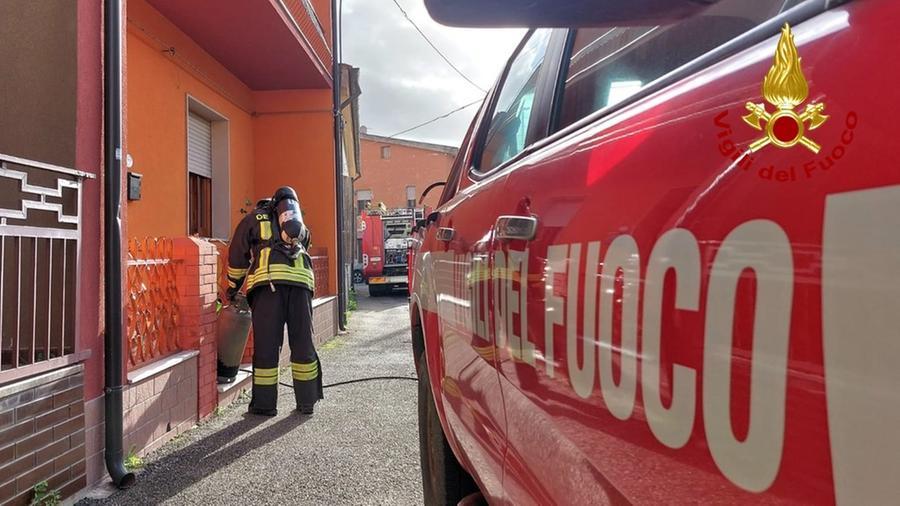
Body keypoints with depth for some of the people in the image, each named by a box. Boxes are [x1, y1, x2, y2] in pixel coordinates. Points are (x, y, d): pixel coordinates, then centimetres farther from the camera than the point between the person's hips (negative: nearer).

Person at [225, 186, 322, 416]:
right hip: (300, 280, 3)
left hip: (268, 282, -2)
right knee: (303, 343, 9)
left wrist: (233, 288, 32)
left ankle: (265, 404, 10)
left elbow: (237, 256, 21)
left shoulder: (253, 219, 23)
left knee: (266, 345, 3)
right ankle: (307, 401, 15)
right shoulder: (300, 227, 31)